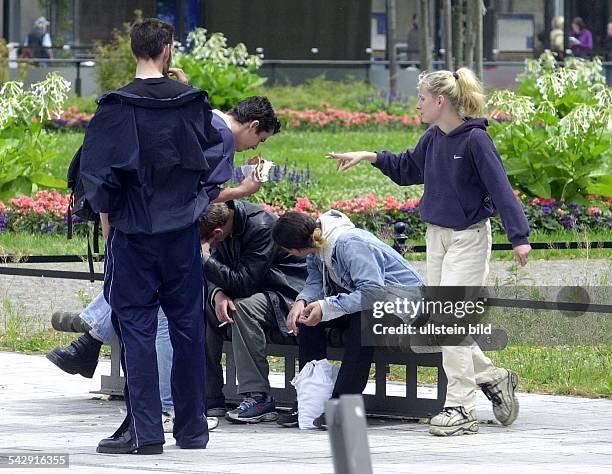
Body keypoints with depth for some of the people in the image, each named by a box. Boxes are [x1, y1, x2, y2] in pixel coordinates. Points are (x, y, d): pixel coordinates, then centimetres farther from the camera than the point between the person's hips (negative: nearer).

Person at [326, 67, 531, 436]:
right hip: (437, 237, 8)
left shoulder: (475, 139, -16)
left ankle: (461, 409, -8)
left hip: (469, 237, -8)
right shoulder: (433, 139, 6)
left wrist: (519, 236, -25)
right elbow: (407, 169, 24)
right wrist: (370, 157, 11)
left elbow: (500, 187, -19)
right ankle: (493, 377, 24)